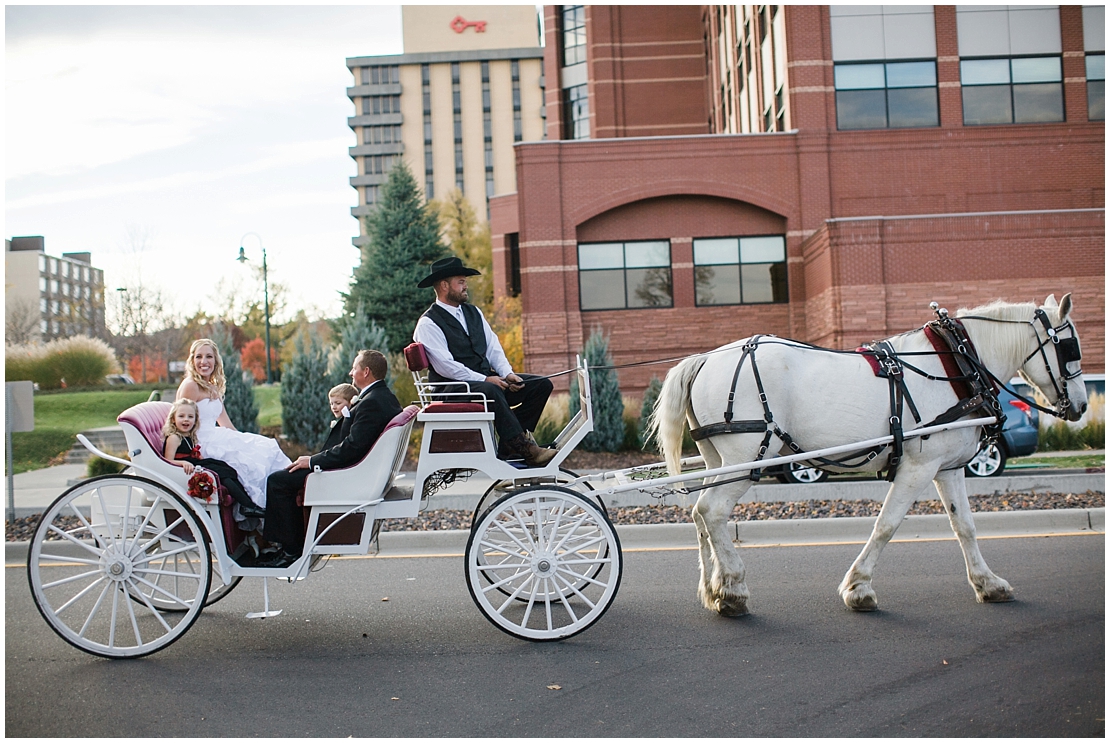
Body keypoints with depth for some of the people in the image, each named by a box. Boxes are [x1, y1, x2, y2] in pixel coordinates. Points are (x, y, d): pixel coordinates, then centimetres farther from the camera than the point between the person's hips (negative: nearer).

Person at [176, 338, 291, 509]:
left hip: (216, 439, 8)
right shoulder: (190, 386, -9)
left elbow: (225, 423, 19)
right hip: (202, 444, -8)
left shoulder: (214, 387, 17)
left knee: (268, 447, -7)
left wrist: (244, 440, 13)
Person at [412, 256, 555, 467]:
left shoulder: (473, 312, 18)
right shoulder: (428, 323, -7)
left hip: (487, 380, 8)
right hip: (451, 389, -8)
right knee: (491, 391, -39)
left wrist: (507, 373, -7)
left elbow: (493, 347, 13)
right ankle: (525, 449, -34)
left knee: (542, 384, -7)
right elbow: (445, 366, -16)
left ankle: (510, 446, -12)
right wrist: (485, 379, -21)